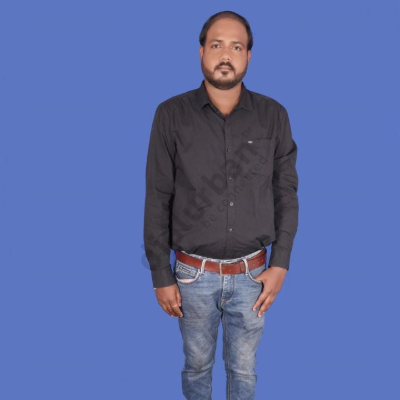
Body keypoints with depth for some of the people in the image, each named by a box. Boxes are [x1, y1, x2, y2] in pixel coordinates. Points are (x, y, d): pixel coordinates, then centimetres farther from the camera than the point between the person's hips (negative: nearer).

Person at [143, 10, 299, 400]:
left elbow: (286, 192, 1)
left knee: (244, 368, 19)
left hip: (251, 274, 1)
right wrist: (161, 277, -5)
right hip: (193, 274, -1)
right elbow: (158, 200, -6)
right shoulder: (171, 115, -9)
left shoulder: (274, 115, -5)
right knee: (197, 363, 20)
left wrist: (280, 264, -4)